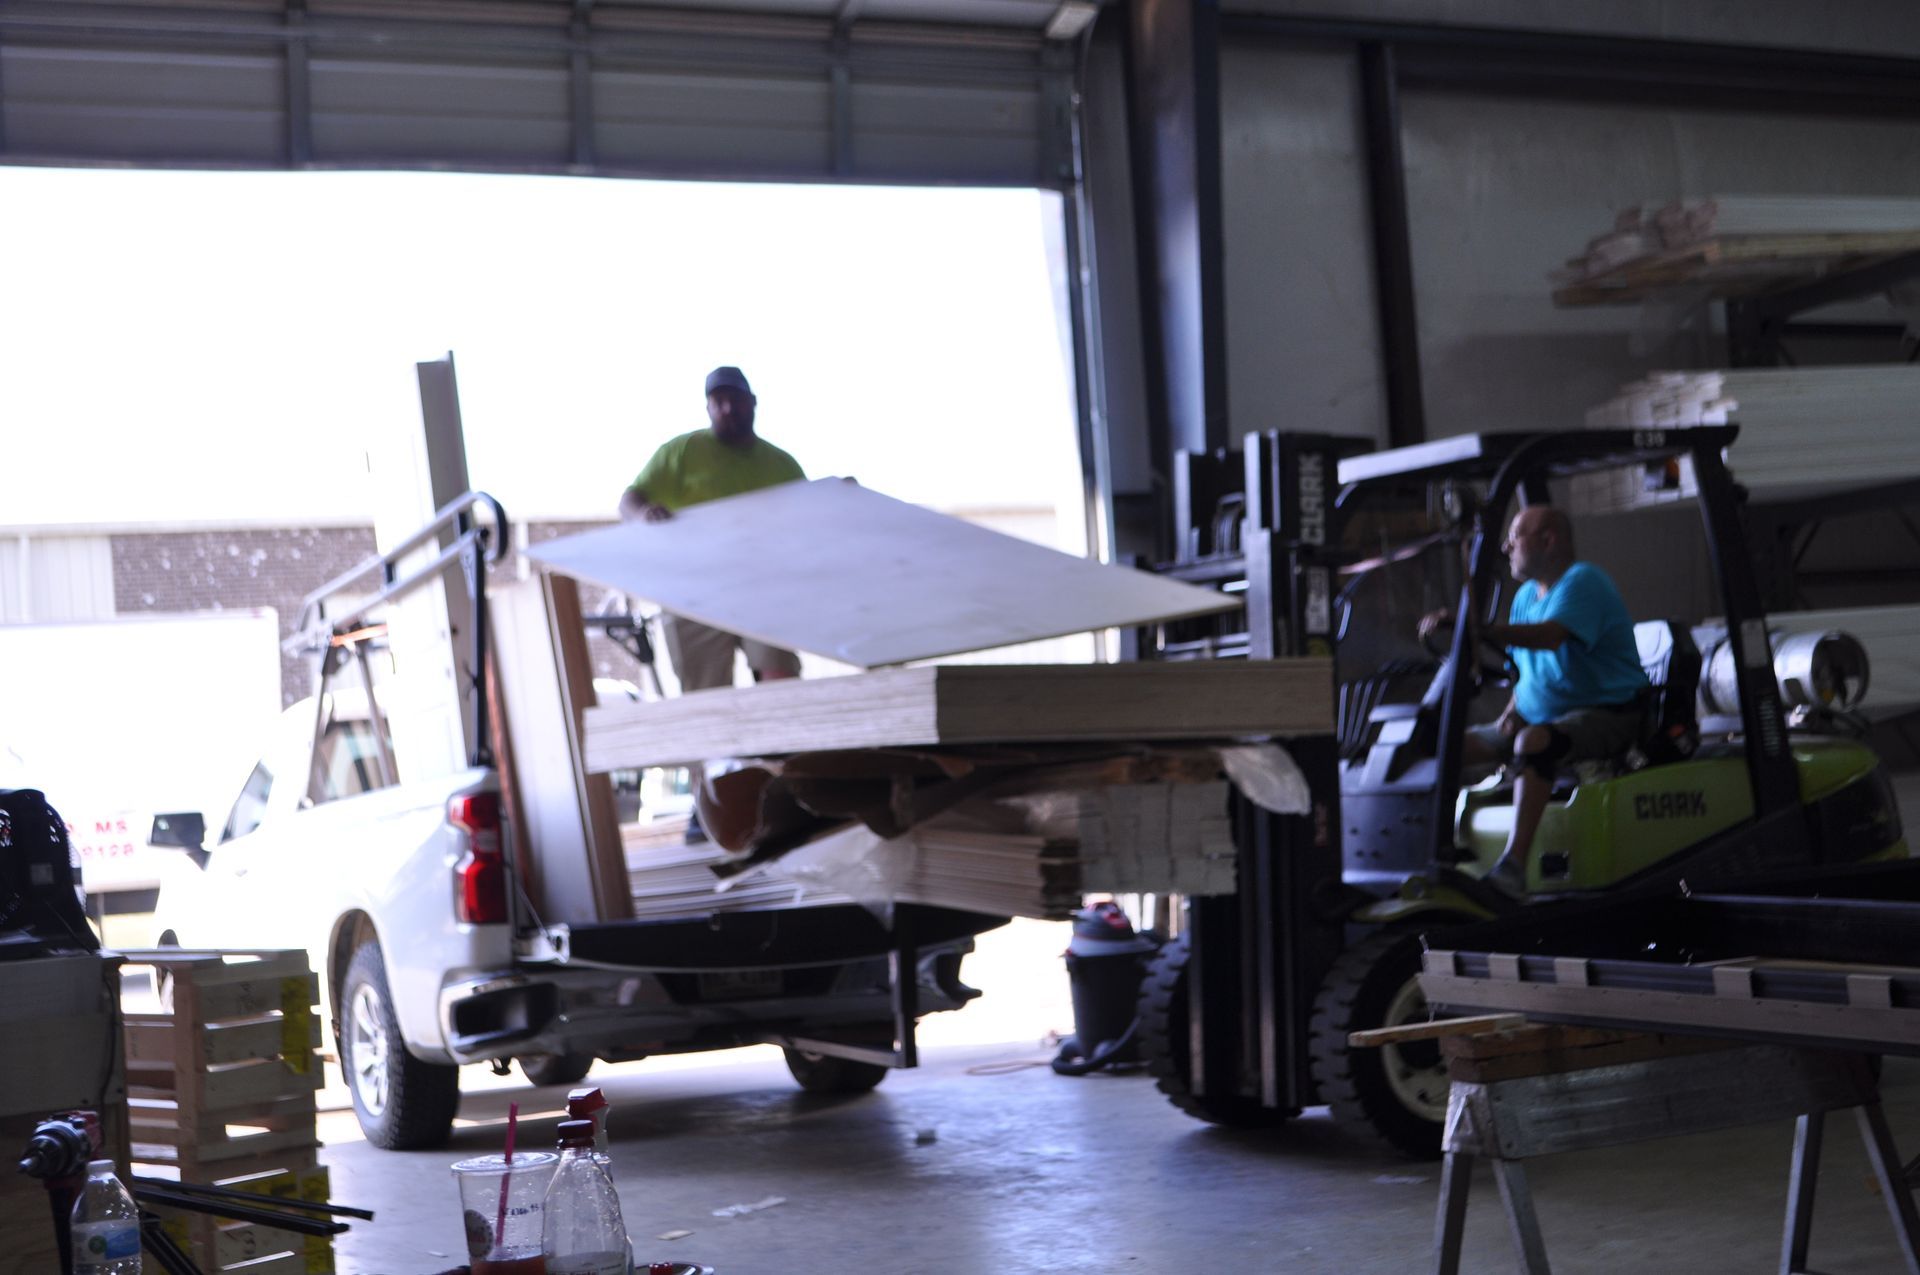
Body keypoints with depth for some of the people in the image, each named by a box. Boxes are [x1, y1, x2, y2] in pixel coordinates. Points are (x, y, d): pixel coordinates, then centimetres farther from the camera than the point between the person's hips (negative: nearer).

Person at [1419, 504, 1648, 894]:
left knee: (1533, 741, -38)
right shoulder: (1526, 595, 15)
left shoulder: (1583, 581, -13)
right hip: (1539, 717, 9)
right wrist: (1511, 712, -1)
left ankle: (1513, 865, -43)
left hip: (1605, 715, -9)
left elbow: (1549, 638, -32)